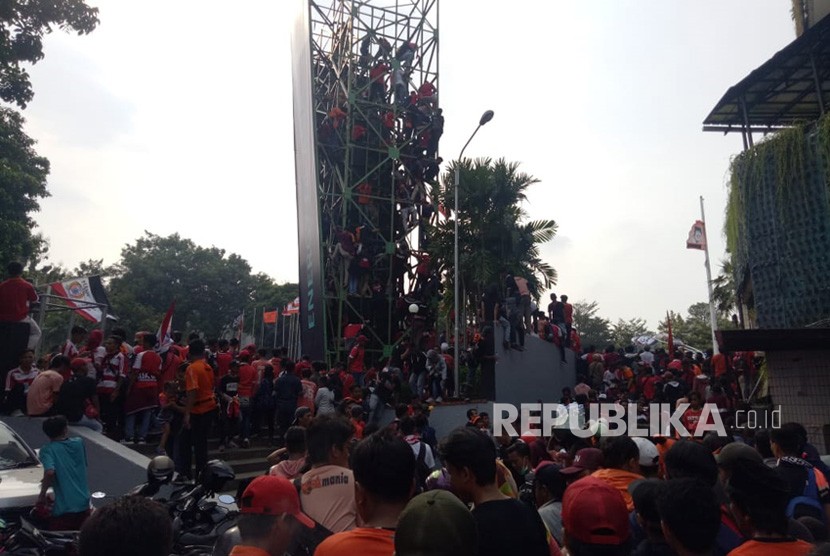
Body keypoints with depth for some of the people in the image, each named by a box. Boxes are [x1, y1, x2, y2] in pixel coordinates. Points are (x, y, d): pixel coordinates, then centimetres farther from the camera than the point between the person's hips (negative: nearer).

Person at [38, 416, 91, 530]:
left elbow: (50, 472, -25)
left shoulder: (47, 450, -7)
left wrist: (42, 495, -10)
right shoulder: (79, 443, 5)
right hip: (84, 504, 4)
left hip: (63, 509, -4)